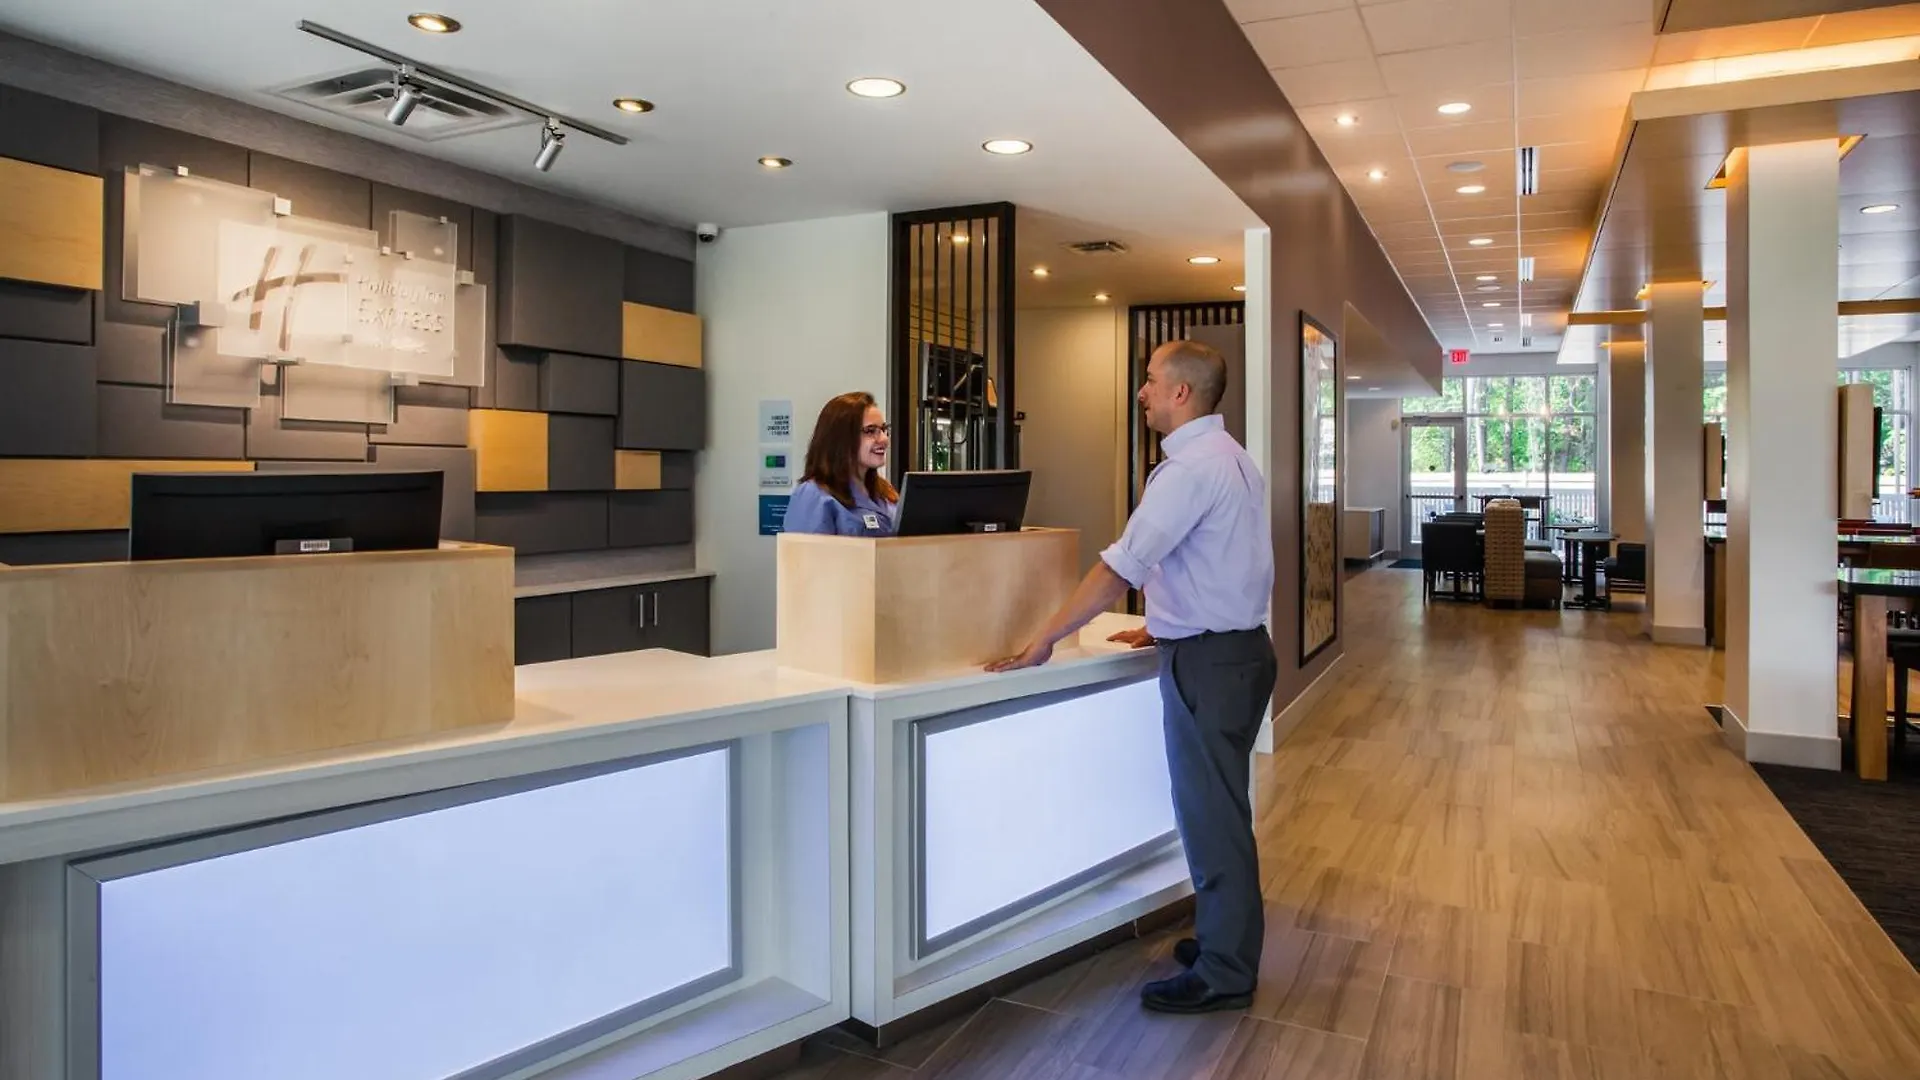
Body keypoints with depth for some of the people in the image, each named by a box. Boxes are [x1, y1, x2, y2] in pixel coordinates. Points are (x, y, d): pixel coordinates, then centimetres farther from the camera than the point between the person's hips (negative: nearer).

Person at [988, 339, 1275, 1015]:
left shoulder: (1191, 467, -19)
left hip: (1208, 661, -10)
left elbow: (1120, 568, -23)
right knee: (1217, 809, 19)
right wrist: (1166, 628, 18)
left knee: (1212, 815, 2)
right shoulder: (1229, 457, 13)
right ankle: (1227, 940, 33)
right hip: (1231, 646, 10)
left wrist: (1043, 643, -19)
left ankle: (1223, 975, 15)